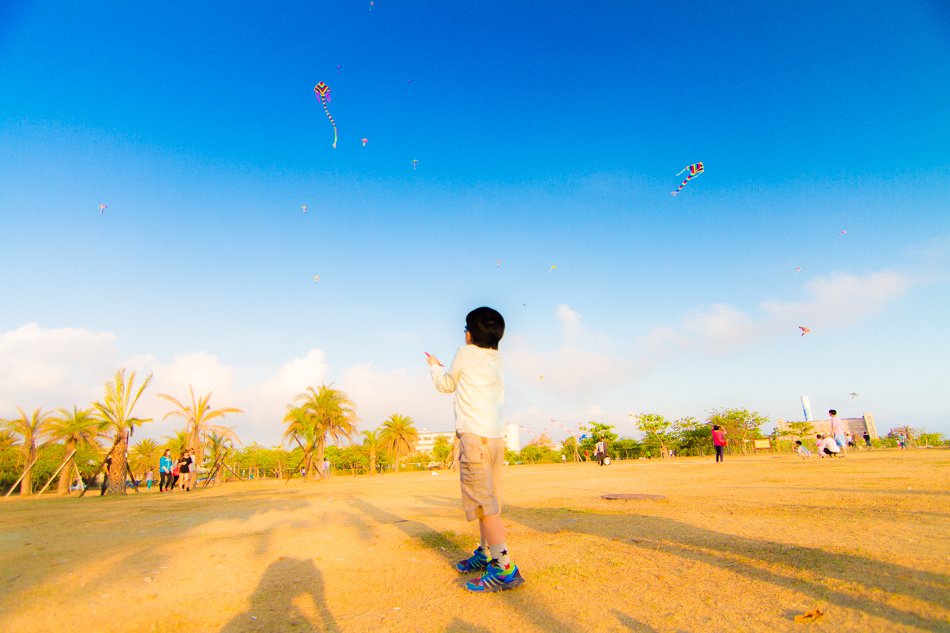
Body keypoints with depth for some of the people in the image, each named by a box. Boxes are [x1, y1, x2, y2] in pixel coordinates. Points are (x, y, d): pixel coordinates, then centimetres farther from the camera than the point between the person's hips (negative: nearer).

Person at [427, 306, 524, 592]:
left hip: (474, 436, -8)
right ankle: (484, 554, 29)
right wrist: (445, 368, 38)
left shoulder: (466, 353, -4)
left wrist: (435, 366, 29)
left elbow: (446, 385, 11)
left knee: (482, 502, -7)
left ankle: (505, 568, -7)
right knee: (488, 500, 16)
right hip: (496, 437, 8)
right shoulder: (496, 359, 14)